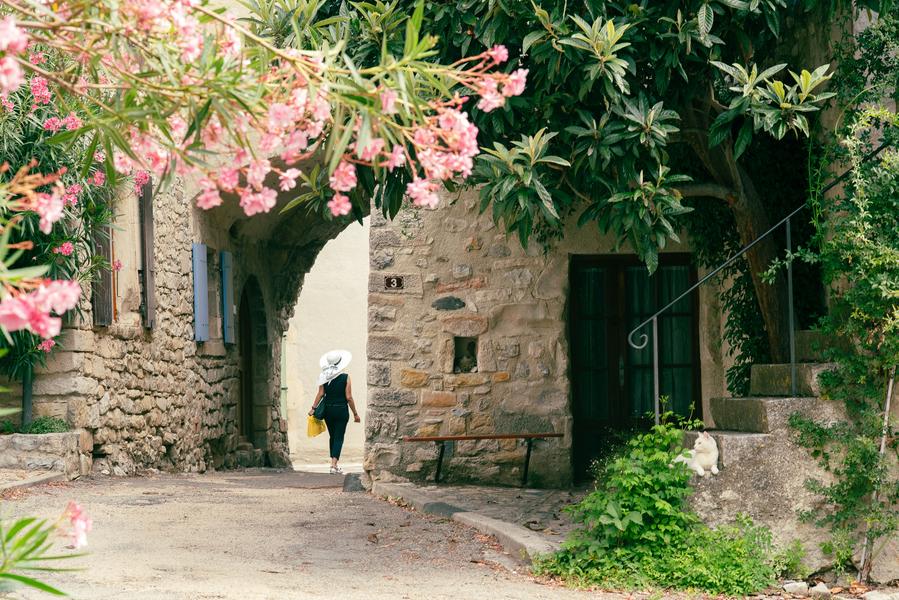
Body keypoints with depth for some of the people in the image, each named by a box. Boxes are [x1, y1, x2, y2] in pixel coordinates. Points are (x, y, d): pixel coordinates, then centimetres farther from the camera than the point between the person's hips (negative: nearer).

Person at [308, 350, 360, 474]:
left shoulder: (324, 377, -1)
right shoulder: (345, 378, -8)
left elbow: (320, 394, -5)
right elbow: (349, 397, -9)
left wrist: (313, 408, 2)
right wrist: (355, 414, -2)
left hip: (328, 410, 3)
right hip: (341, 410, -3)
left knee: (332, 437, 18)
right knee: (339, 438, -1)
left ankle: (334, 464, 24)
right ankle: (334, 465, -14)